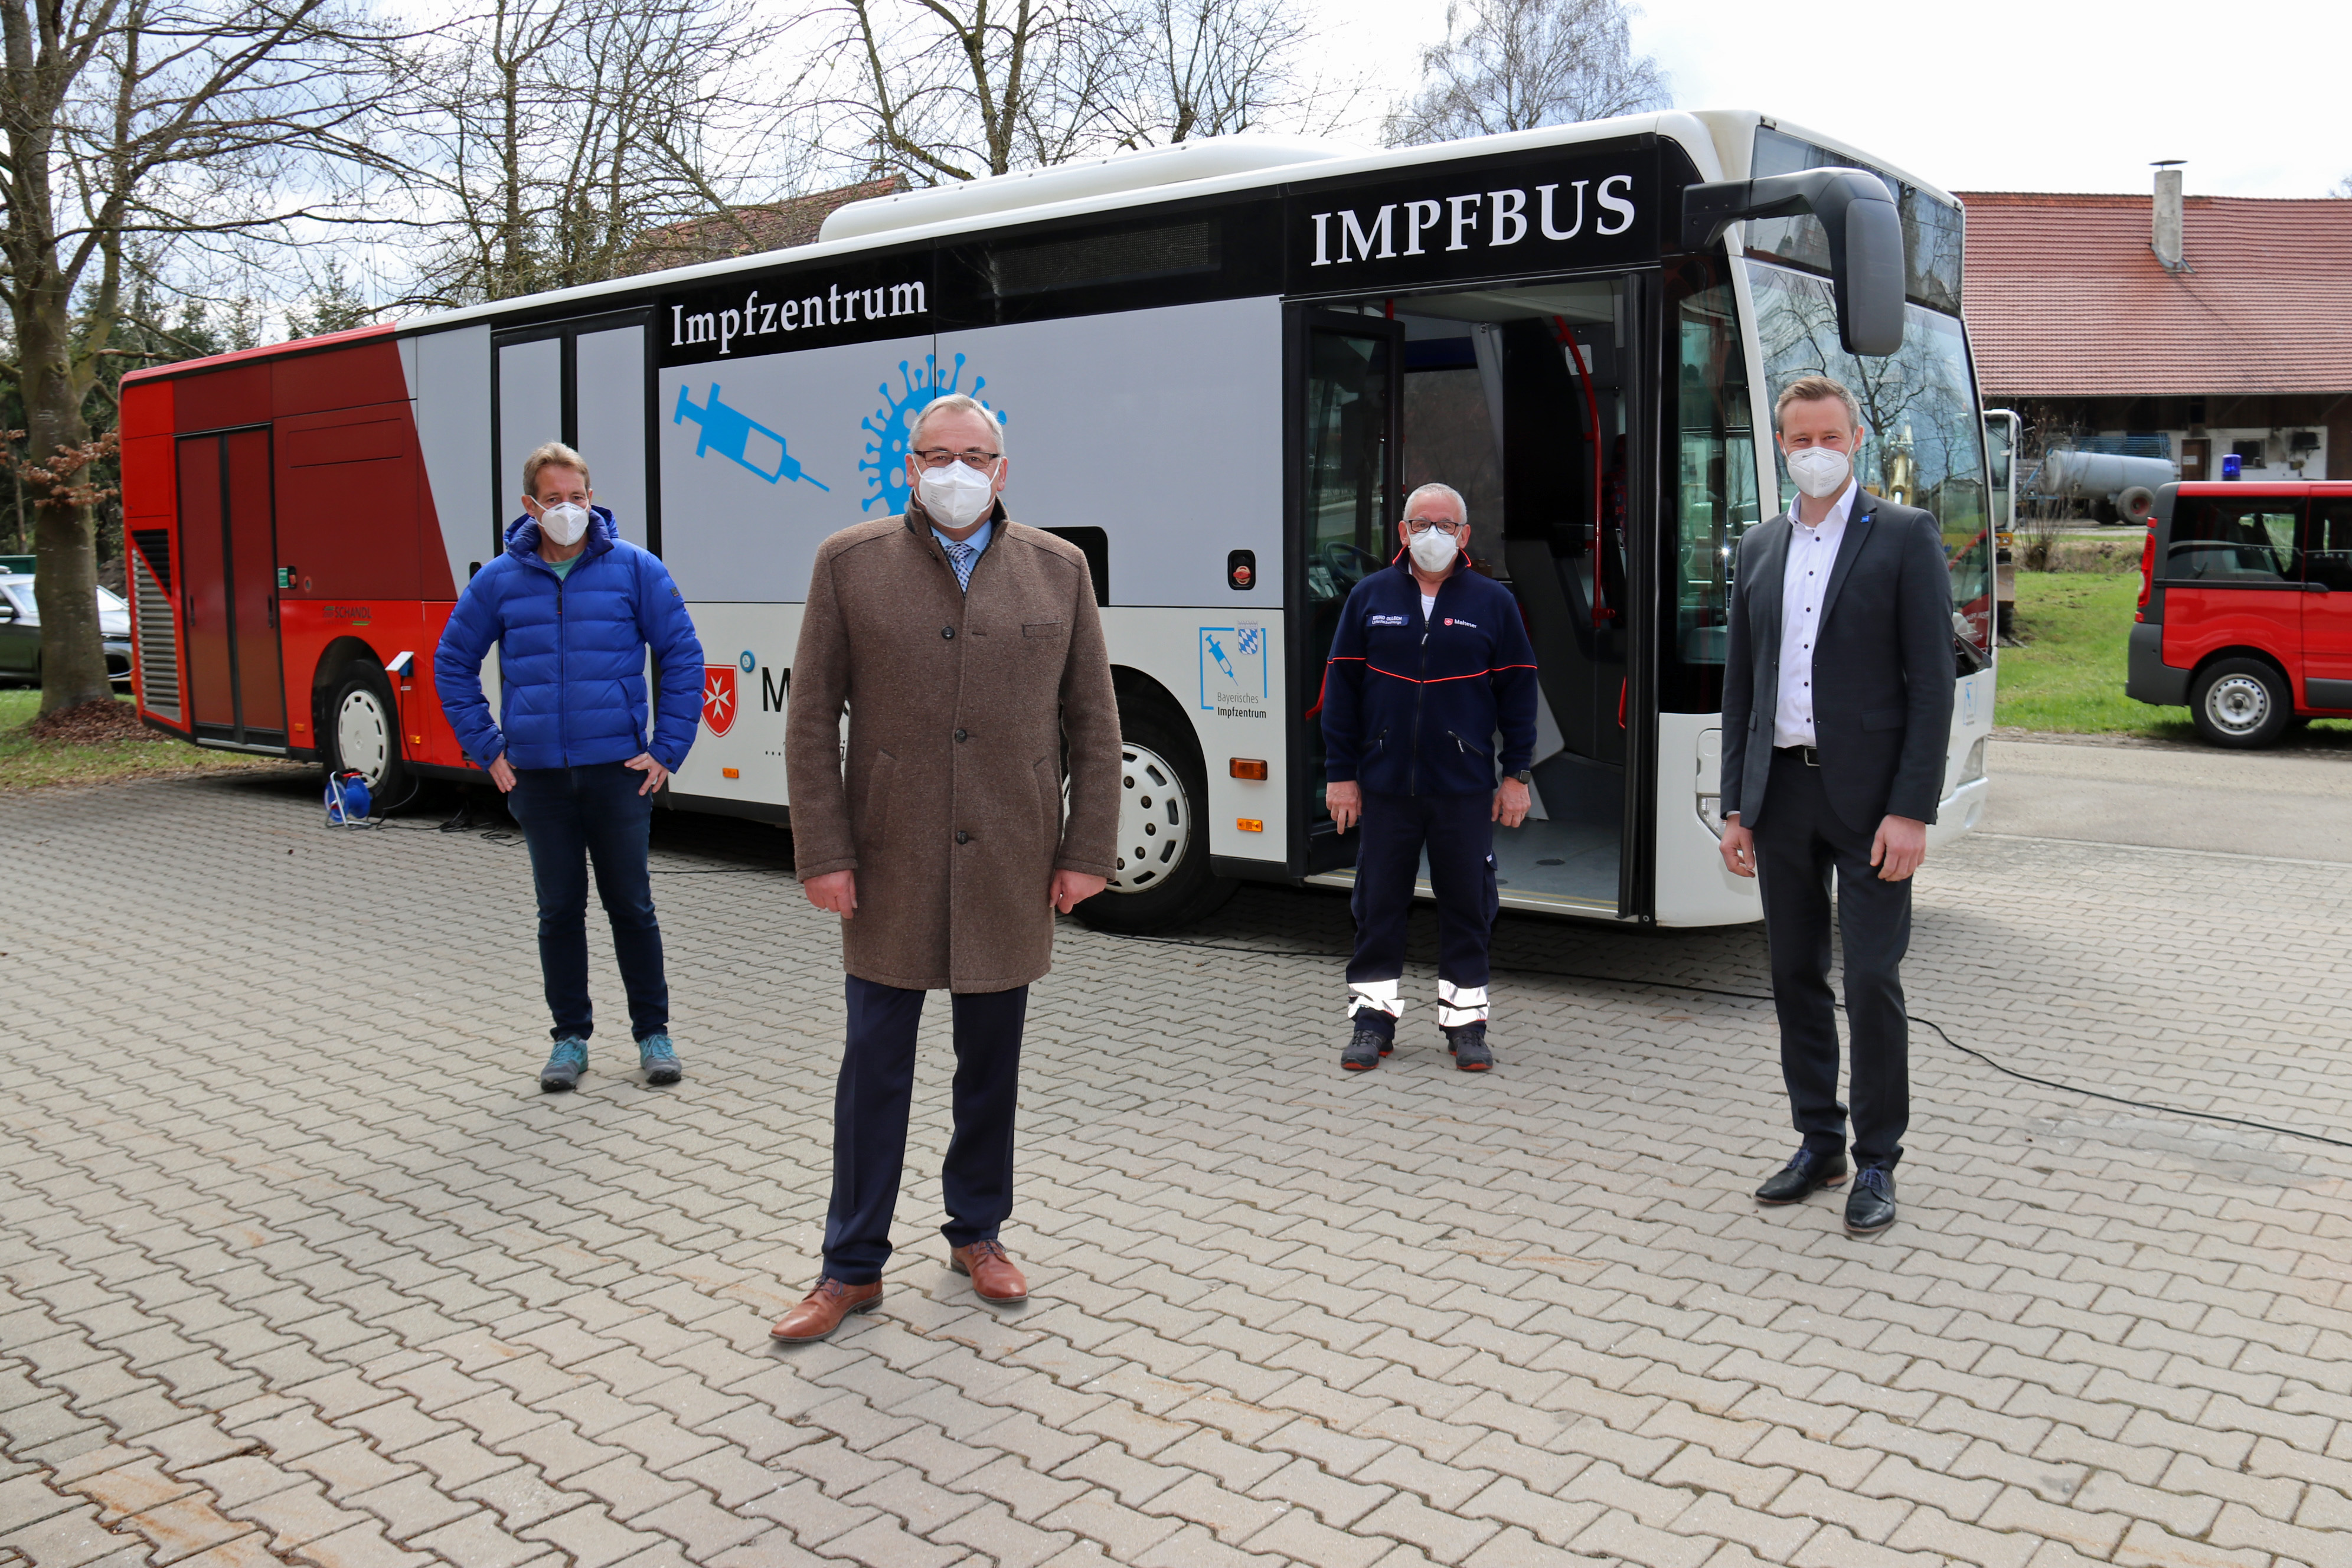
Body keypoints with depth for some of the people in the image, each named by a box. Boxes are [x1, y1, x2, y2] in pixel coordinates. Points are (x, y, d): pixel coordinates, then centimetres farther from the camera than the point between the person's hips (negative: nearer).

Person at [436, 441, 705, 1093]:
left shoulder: (634, 569, -1)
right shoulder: (499, 580, 4)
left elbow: (683, 657, 2)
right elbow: (452, 661, 14)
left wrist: (668, 748, -3)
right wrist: (486, 747, 7)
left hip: (619, 770, -1)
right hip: (538, 775, 2)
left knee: (631, 905, 5)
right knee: (559, 910, 8)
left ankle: (653, 1032, 18)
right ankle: (570, 1037, 20)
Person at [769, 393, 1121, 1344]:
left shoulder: (1058, 570, 5)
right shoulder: (849, 564, 1)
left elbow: (1093, 724, 5)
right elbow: (812, 721, -1)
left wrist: (1088, 852, 0)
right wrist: (823, 855, -7)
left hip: (1010, 869, 2)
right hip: (890, 869, -1)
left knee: (992, 1061, 12)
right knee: (875, 1067, 5)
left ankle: (977, 1234, 30)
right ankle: (853, 1267, 17)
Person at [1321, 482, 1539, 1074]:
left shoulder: (1493, 603, 5)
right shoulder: (1370, 597, 6)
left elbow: (1518, 692, 7)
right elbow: (1340, 687, 6)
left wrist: (1517, 774, 2)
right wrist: (1340, 772, 1)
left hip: (1465, 787, 0)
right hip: (1384, 783, 1)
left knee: (1467, 903, 4)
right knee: (1379, 903, 6)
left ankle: (1466, 1021, 17)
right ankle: (1373, 1015, 18)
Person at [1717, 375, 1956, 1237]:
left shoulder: (1905, 537, -3)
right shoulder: (1760, 549, 12)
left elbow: (1931, 681, -8)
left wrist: (1912, 811, -15)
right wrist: (1737, 805, 9)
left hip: (1867, 794, -5)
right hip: (1781, 788, 5)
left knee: (1872, 981, -2)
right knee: (1796, 975, 11)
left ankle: (1876, 1163, 12)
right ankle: (1818, 1144, 24)